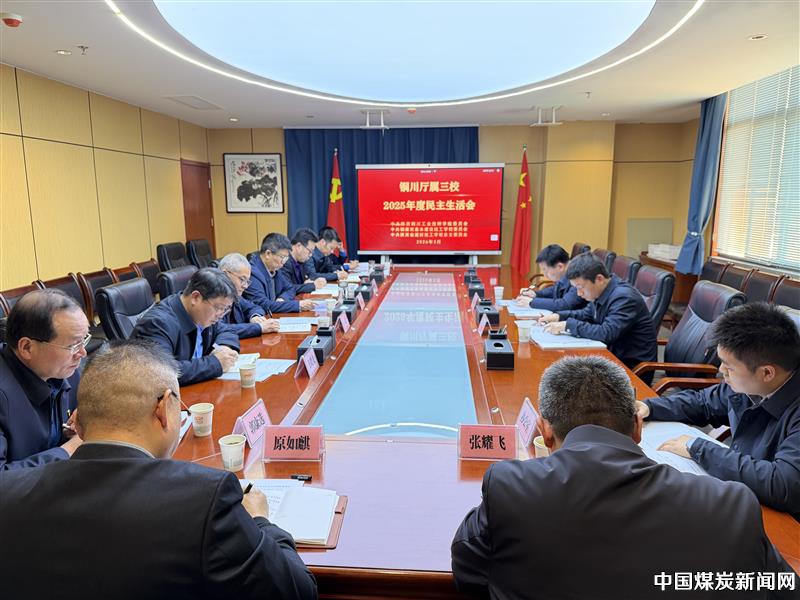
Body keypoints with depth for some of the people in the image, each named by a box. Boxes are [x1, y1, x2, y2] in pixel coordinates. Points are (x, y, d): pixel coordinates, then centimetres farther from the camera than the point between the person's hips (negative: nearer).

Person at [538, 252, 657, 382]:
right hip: (614, 355, 7)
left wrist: (569, 325, -25)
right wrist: (560, 316, 1)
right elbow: (587, 314, 18)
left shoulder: (624, 297, -24)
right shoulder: (601, 291, 1)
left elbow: (606, 333, -32)